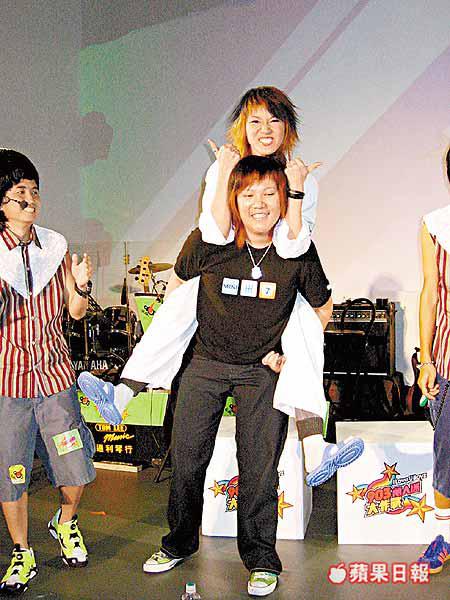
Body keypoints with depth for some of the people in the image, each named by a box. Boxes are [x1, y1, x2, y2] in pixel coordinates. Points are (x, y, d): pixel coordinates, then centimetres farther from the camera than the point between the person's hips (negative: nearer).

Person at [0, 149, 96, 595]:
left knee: (75, 471, 5)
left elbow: (76, 312, 7)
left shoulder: (55, 246, 3)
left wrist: (81, 284, -13)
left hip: (55, 373, 2)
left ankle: (65, 523, 36)